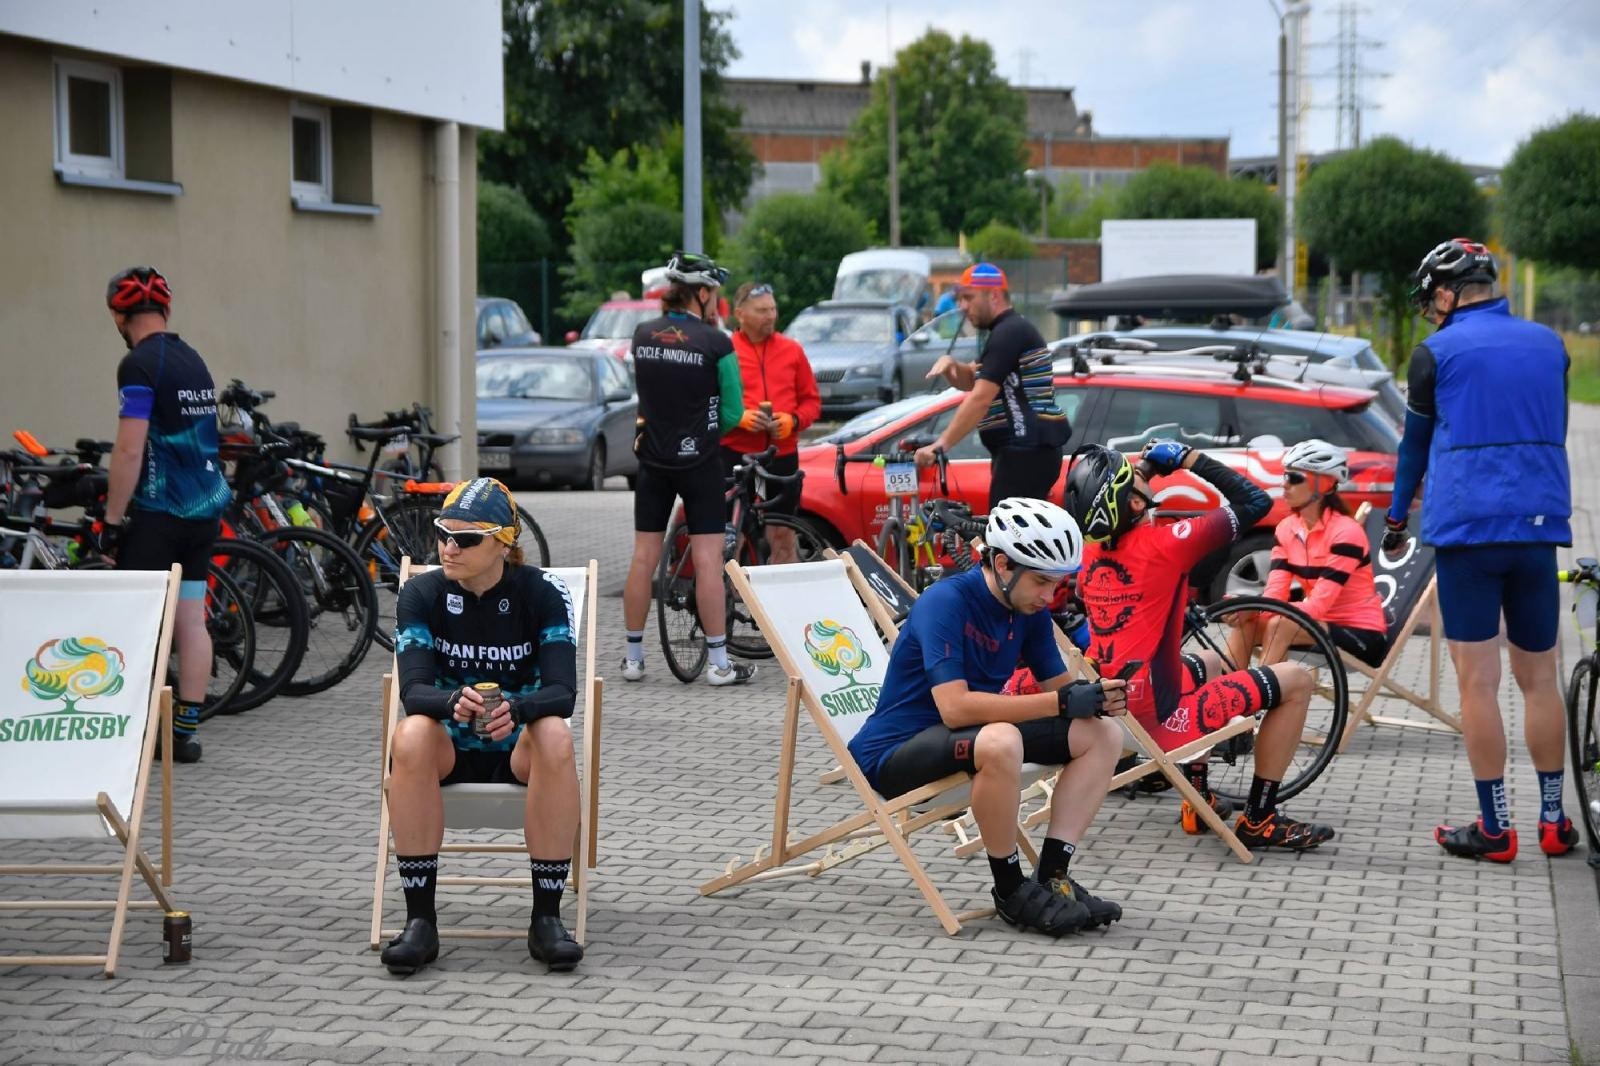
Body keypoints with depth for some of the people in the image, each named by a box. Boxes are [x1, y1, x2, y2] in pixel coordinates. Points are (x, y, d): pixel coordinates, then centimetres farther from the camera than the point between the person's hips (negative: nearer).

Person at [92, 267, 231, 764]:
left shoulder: (140, 365, -13)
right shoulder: (194, 361, 12)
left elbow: (130, 450, -18)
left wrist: (112, 519, -13)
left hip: (159, 513, -7)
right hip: (204, 510, 7)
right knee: (191, 618, 7)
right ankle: (187, 728, 9)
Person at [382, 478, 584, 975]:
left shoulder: (543, 593, -9)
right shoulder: (421, 594, -7)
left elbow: (563, 691, -20)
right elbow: (413, 690, -19)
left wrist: (515, 710, -42)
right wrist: (453, 703, -43)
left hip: (518, 748, 0)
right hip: (449, 747, 1)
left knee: (555, 737, -34)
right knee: (411, 735, -34)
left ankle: (546, 918, -27)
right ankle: (420, 920, -29)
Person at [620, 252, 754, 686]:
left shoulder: (642, 336, 0)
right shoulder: (717, 344, -12)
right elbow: (733, 412, -5)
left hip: (653, 459, 4)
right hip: (700, 461, -4)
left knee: (644, 557, 9)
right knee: (707, 559, -2)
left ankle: (633, 658, 15)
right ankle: (719, 663, 0)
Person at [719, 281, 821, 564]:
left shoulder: (792, 350, 9)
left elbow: (812, 400, 12)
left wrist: (793, 420, -7)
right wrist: (739, 417, -15)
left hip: (783, 455, 3)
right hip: (735, 455, -3)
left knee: (783, 536, 7)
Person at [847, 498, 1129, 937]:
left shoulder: (1031, 611, 1)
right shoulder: (946, 602, -23)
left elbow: (1058, 686, 4)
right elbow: (955, 707, -32)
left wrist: (1094, 697, -21)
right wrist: (1061, 702, -33)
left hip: (967, 737, 8)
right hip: (897, 752, -8)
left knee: (1103, 734, -3)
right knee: (1001, 742, -39)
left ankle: (1052, 876, -6)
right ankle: (1012, 891, -20)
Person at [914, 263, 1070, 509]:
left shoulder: (1009, 333, -13)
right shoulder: (1007, 330, 21)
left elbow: (980, 398, -21)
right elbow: (971, 381, 26)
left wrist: (940, 445, -23)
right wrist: (949, 365, 3)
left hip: (1025, 453, -11)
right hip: (1026, 451, 11)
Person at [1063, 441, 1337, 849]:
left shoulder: (1090, 553, 0)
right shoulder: (1164, 544, -19)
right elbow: (1256, 501, -11)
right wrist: (1191, 458, -2)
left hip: (1109, 710, 8)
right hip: (1160, 719, -8)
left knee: (1209, 663, 37)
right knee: (1296, 680, 4)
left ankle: (1199, 800, 35)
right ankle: (1259, 820, 8)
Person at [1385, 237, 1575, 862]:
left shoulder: (1437, 353, -1)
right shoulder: (1548, 345, 12)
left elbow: (1415, 443, 7)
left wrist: (1396, 519, 20)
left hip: (1464, 527, -4)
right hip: (1539, 528, 4)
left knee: (1477, 682, -2)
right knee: (1539, 678, 11)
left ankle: (1495, 829, -2)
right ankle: (1553, 822, 15)